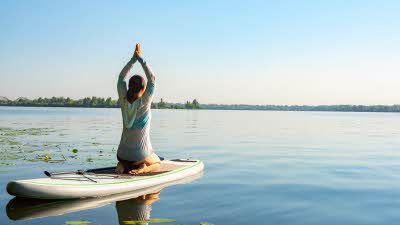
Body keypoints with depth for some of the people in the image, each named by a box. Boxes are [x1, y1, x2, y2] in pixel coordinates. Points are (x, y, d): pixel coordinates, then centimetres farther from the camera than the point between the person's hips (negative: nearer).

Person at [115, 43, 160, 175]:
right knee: (157, 163, 28)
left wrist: (133, 59, 3)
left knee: (125, 162, 38)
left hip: (122, 154, 4)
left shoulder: (123, 102, -7)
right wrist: (141, 59, -5)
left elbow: (121, 77, 4)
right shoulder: (144, 103, -17)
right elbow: (152, 79, -9)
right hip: (141, 155, -3)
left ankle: (123, 166, 3)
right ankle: (143, 168, -4)